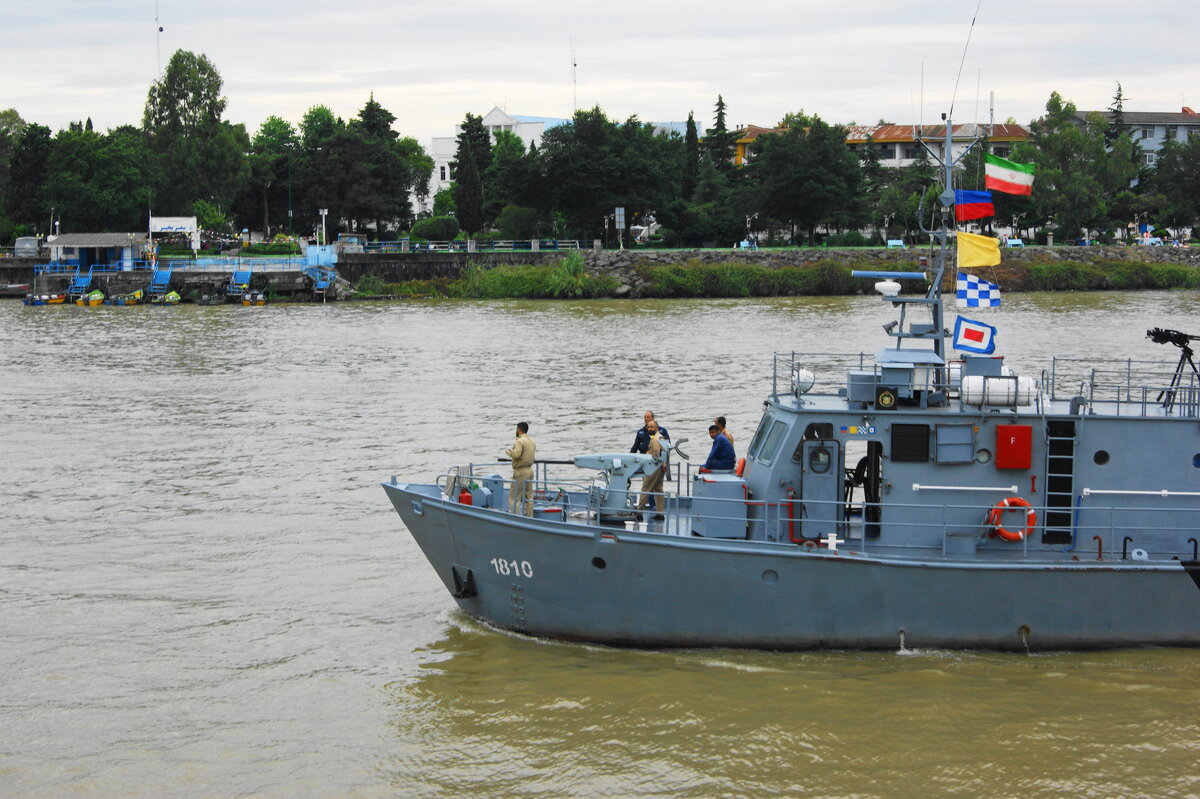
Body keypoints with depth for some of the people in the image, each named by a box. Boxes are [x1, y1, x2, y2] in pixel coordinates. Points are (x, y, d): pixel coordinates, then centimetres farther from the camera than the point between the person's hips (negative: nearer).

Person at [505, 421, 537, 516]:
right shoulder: (532, 441, 13)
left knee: (514, 497, -5)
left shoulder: (519, 441, -14)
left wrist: (508, 451, -6)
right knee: (529, 496, 10)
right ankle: (529, 516, 10)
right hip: (530, 470, 8)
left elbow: (516, 454, -25)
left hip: (520, 471, -8)